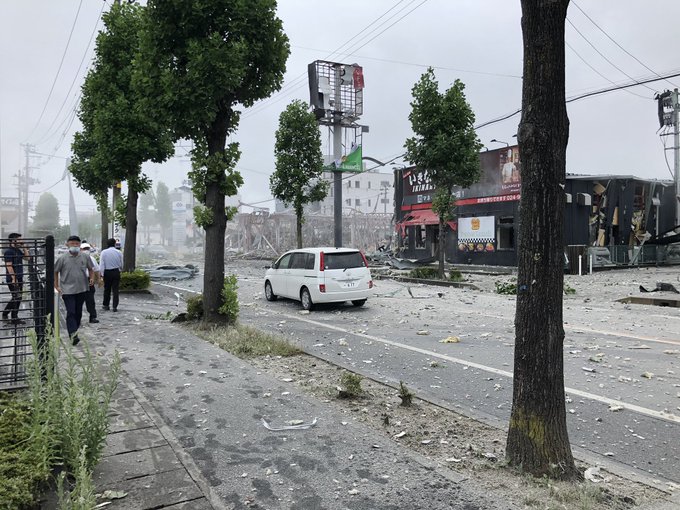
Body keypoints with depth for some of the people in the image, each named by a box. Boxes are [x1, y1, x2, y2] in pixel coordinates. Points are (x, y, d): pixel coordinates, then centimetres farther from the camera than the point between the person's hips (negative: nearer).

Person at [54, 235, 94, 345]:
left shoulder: (85, 257, 3)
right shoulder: (62, 258, -4)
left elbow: (91, 269, 17)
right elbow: (55, 272, 5)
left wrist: (92, 278, -1)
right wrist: (56, 286, 1)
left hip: (82, 289, 3)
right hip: (67, 290, -3)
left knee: (78, 312, 13)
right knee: (71, 312, -11)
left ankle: (74, 331, 29)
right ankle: (73, 335, -16)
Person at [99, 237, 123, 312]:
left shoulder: (104, 252, -7)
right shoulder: (119, 252, -4)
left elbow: (101, 265, -9)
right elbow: (121, 265, 3)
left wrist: (101, 274, -5)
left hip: (107, 272, 0)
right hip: (116, 272, 0)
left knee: (107, 289, 14)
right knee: (115, 290, 3)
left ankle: (106, 305, 23)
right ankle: (115, 306, 1)